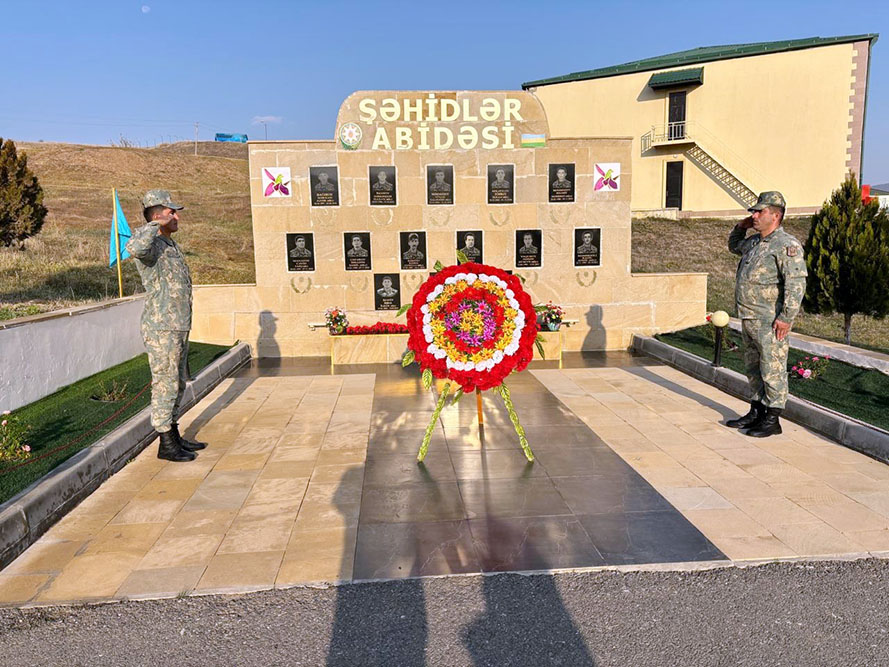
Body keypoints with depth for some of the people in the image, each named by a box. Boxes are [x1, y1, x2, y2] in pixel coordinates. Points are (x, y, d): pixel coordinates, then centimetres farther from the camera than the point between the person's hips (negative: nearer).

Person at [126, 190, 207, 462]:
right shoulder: (151, 245, -13)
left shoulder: (171, 245, 17)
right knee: (165, 385, -2)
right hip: (161, 329, -10)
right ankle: (166, 444, 8)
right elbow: (134, 247, -41)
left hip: (179, 327, 10)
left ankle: (175, 437, 27)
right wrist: (155, 225, -24)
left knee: (177, 383, 16)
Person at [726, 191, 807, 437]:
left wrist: (786, 318, -22)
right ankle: (756, 413, 27)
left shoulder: (787, 245, -13)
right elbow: (734, 246, 37)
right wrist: (740, 227, 17)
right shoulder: (754, 242, 14)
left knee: (772, 370, -2)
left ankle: (772, 419, 7)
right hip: (748, 319, 9)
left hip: (770, 322, -9)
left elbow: (796, 284, -19)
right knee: (753, 369, 16)